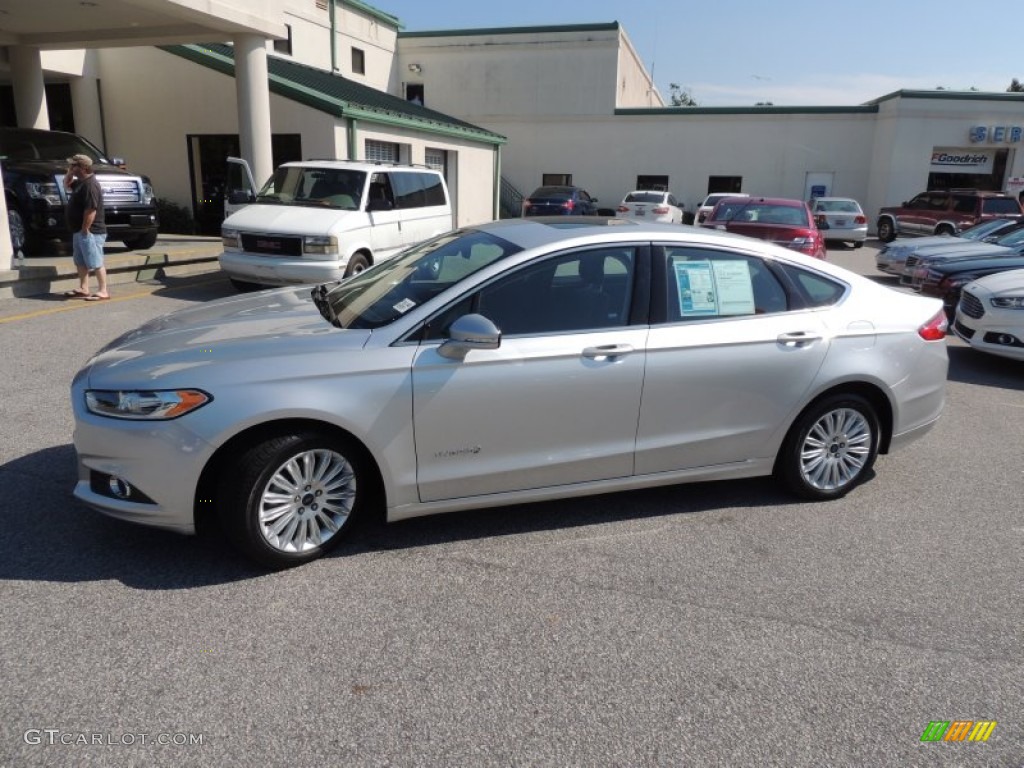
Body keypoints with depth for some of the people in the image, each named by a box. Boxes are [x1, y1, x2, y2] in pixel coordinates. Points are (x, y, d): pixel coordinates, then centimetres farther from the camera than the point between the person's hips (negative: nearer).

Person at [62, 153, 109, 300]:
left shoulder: (90, 185, -19)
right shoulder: (81, 182, 13)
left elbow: (91, 210, -24)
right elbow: (67, 185, 34)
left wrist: (85, 230, -22)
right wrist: (69, 173, 15)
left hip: (90, 232, -11)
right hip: (79, 231, 11)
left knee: (96, 263, -7)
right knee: (81, 262, 15)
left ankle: (103, 292, -4)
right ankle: (83, 289, 23)